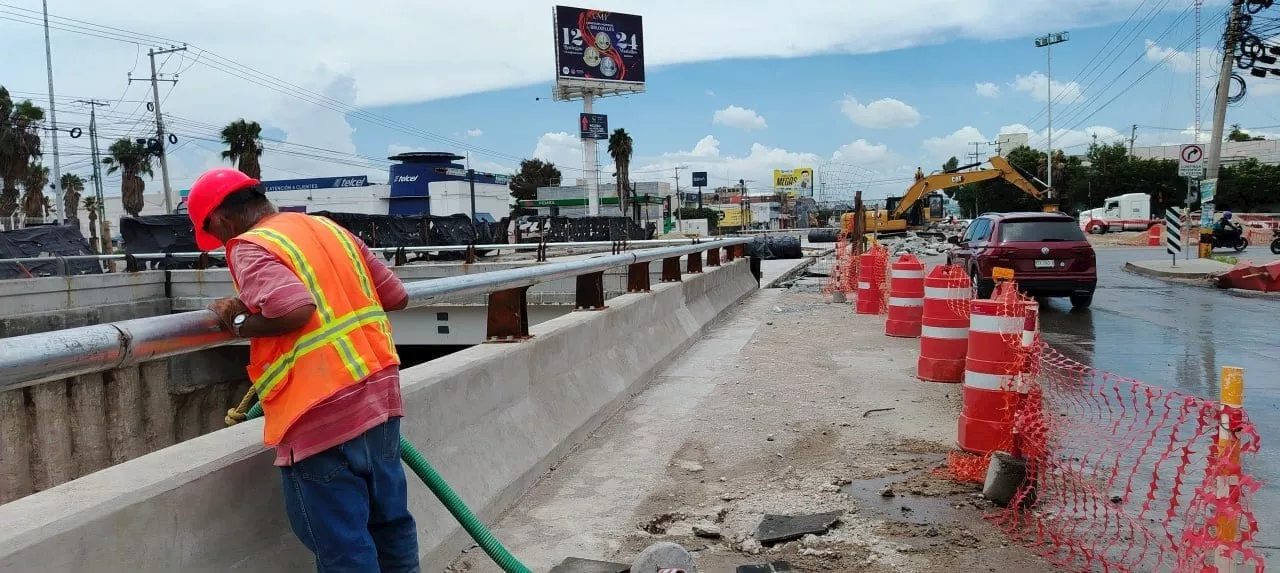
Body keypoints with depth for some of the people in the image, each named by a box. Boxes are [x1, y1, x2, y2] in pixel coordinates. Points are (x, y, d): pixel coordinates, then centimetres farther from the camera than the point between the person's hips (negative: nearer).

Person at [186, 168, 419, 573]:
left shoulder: (250, 247, -6)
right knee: (390, 520, 19)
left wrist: (238, 323, -7)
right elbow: (396, 296, 15)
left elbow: (295, 309, -24)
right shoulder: (331, 229, 15)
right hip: (380, 390, 8)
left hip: (323, 413, -7)